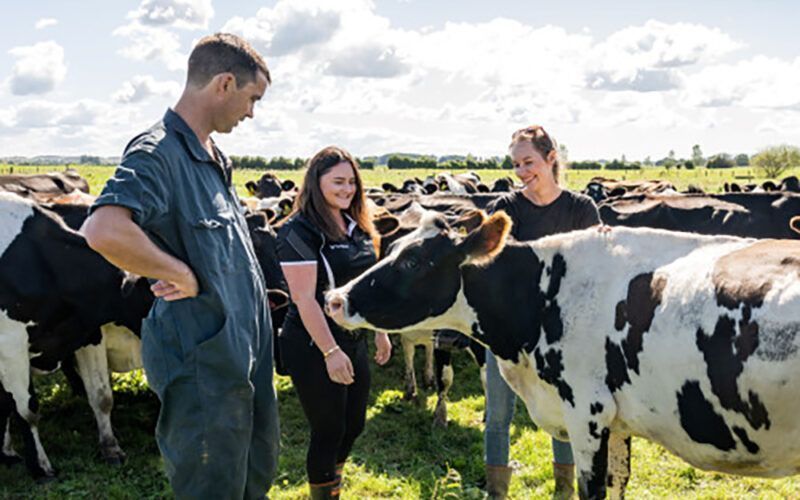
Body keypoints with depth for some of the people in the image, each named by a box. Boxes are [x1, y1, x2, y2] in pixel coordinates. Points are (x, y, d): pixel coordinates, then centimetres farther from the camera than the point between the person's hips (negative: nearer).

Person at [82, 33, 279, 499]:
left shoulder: (213, 157, 11)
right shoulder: (158, 153, -19)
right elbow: (104, 231, -38)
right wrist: (182, 275, -25)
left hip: (247, 353, 9)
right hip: (202, 363, -9)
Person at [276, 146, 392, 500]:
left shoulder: (357, 228, 8)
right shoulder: (299, 231, -16)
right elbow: (304, 298, -20)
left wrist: (380, 331, 16)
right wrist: (330, 350, -23)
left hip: (354, 339, 8)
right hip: (314, 346, -8)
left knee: (354, 425, 18)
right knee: (329, 431, 2)